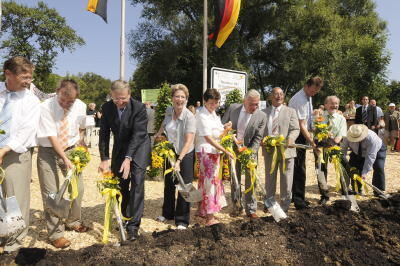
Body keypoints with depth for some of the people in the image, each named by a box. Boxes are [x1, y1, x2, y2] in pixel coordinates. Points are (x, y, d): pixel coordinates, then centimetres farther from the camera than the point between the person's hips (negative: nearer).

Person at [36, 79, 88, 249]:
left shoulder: (80, 107, -9)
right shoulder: (45, 108, -20)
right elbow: (52, 137, -21)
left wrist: (81, 141, 3)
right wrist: (65, 159, -25)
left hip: (72, 149, 4)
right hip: (49, 152, -3)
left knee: (78, 188, 8)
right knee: (51, 193, -2)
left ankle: (73, 222, 32)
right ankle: (55, 233, 12)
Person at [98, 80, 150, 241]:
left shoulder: (139, 108, -24)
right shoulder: (106, 108, -12)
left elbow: (137, 134, -28)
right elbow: (104, 134, -9)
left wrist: (128, 158, -37)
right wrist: (104, 158, -16)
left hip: (138, 147, -4)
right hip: (119, 148, 4)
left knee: (137, 183, -13)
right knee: (120, 184, 9)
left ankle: (134, 224, -6)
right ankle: (126, 217, 28)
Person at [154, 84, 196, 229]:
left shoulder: (189, 116, -22)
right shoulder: (168, 113, -5)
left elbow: (189, 141, -27)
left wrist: (179, 160, -32)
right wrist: (156, 137, 9)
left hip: (185, 155, -5)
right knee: (168, 184, 18)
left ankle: (182, 220, 19)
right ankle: (168, 213, 39)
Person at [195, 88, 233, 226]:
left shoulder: (213, 113, 10)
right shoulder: (202, 115, -17)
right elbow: (208, 138, -23)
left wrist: (224, 127, 3)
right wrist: (225, 151, -24)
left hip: (214, 151, 9)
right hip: (205, 151, -9)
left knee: (206, 181, 15)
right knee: (210, 181, -5)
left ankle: (202, 210, 29)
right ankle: (210, 217, 4)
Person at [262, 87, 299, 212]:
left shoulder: (290, 111, 5)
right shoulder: (264, 112, 11)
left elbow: (295, 129, -3)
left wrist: (290, 139, -23)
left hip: (286, 150, -2)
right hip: (269, 150, 2)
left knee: (286, 180, 4)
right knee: (269, 179, 14)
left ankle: (285, 205, 20)